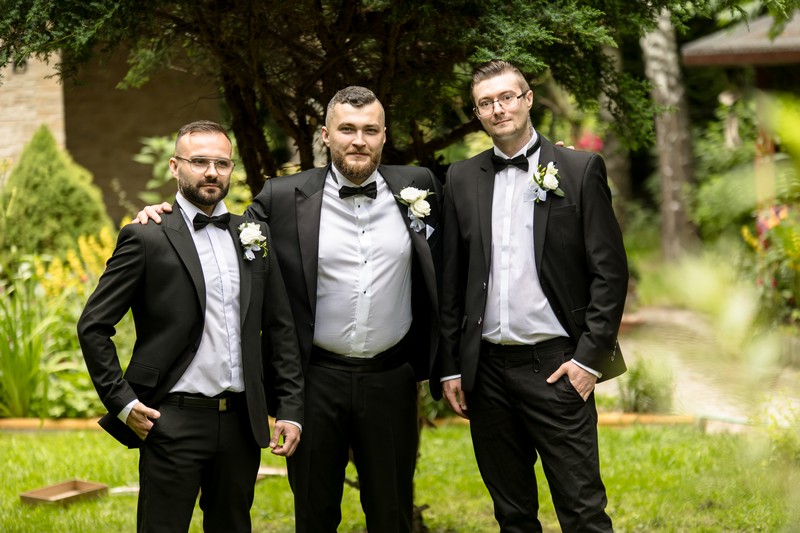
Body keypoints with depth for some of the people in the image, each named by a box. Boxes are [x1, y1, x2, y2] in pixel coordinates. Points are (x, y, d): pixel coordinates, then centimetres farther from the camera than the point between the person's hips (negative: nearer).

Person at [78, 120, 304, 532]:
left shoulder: (254, 236, 10)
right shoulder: (146, 238, -4)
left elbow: (280, 329, 12)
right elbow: (93, 326, -3)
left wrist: (290, 409, 6)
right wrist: (122, 402, -8)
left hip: (242, 421, 5)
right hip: (174, 422, -4)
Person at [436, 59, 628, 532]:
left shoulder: (580, 170, -1)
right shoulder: (462, 179, 9)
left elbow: (610, 270, -3)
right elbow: (451, 279, 11)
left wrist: (589, 357, -9)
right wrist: (450, 367, 8)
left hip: (555, 366, -3)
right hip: (486, 366, 4)